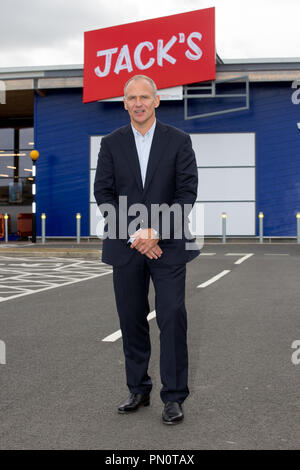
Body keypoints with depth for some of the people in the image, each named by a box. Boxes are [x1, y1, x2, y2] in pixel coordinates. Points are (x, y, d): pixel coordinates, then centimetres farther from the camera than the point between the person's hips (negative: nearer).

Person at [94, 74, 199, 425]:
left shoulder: (178, 141, 1)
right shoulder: (111, 143, 6)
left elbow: (187, 192, -4)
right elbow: (103, 193, 0)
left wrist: (154, 231, -13)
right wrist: (134, 235, -10)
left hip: (168, 245, -2)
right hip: (126, 247, 2)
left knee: (172, 318, -5)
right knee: (132, 320, 8)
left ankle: (173, 397, 6)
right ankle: (138, 390, 22)